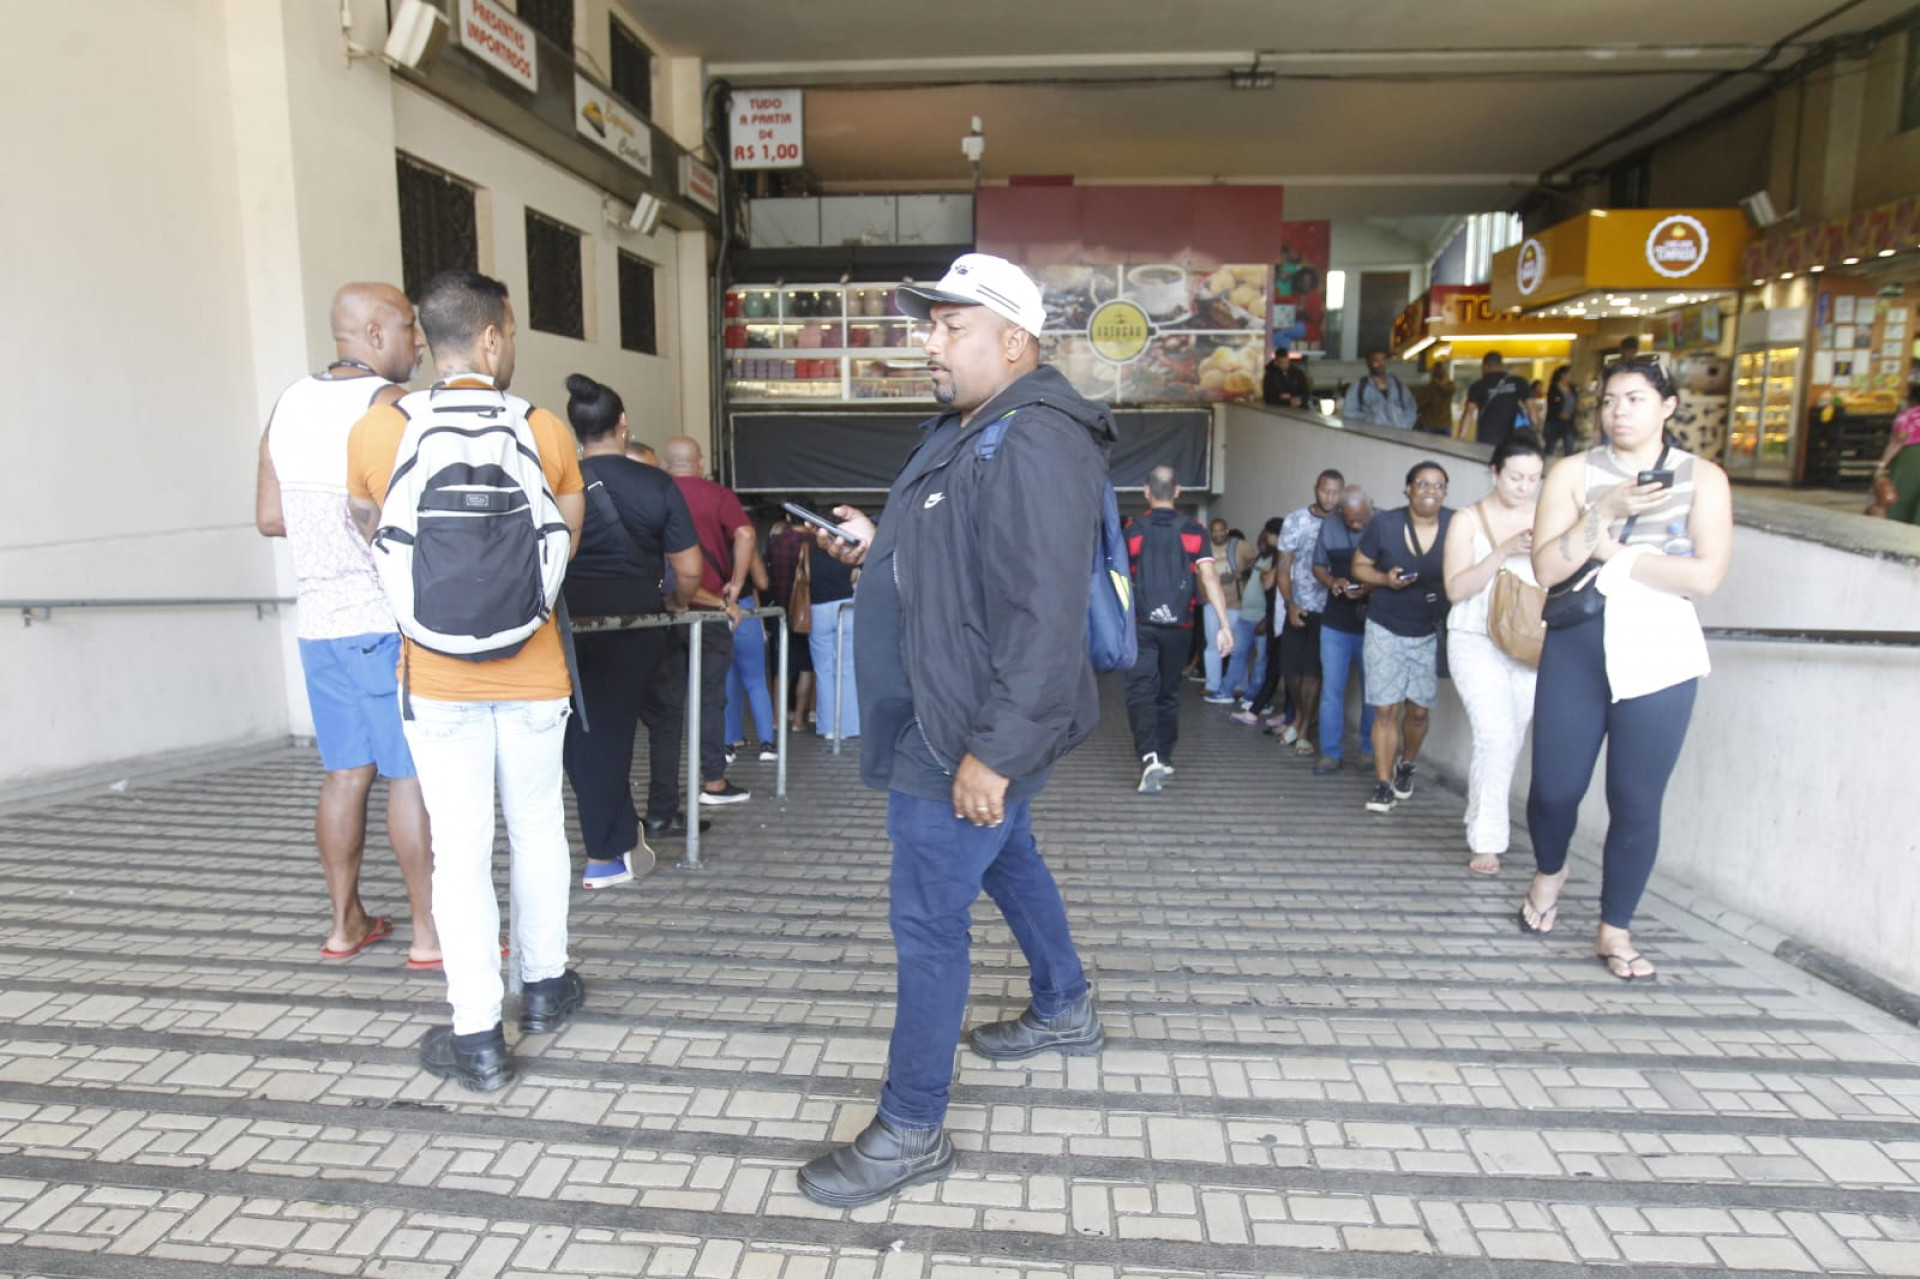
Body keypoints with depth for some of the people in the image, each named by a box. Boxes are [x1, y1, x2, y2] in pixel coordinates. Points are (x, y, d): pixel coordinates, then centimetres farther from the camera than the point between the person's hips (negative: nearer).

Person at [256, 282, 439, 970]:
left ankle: (344, 923, 22)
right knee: (412, 777, -1)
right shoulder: (389, 405, -12)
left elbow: (269, 516, 14)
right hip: (388, 623, -7)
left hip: (319, 623, 7)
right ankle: (430, 933, 6)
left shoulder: (289, 403, 11)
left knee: (345, 774, 13)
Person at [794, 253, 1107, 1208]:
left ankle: (911, 1132, 14)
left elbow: (1044, 618, -29)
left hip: (972, 737, -11)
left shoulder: (1035, 446, -23)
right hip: (947, 721, 11)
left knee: (927, 921, -2)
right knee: (1007, 860, 26)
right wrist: (878, 546, 6)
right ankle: (1064, 1010, 49)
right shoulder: (964, 431, 12)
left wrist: (992, 752, -28)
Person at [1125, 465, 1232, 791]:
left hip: (1141, 624, -2)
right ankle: (1165, 759, 25)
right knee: (1168, 692, 16)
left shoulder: (1132, 530, -1)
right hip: (1177, 625, 2)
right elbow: (1208, 577, -8)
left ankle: (1150, 757, -24)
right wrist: (1223, 625, -8)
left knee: (1141, 691, -5)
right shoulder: (1193, 530, 1)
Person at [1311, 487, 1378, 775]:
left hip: (1372, 623, -2)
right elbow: (1318, 566, 12)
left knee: (1372, 690, 9)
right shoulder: (1329, 526, 4)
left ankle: (1370, 751, 23)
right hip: (1335, 623, 3)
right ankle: (1331, 753, 10)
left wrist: (1370, 588, -24)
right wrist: (1332, 582, -9)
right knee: (1331, 689, 2)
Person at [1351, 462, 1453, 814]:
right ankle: (1383, 784, 6)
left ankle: (1406, 766, 37)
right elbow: (1359, 566, 1)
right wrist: (1385, 579, -18)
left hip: (1431, 633, 1)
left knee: (1418, 709, 8)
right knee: (1386, 709, -4)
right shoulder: (1384, 524, -10)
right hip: (1386, 629, -1)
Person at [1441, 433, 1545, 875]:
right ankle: (1486, 840, -6)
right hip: (1477, 642, -3)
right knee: (1496, 735, -16)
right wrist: (1504, 550, -19)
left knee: (1509, 741, 8)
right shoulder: (1468, 520, -1)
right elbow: (1456, 588, -9)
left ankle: (1480, 825, 26)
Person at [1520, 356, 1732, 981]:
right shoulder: (1573, 472, 4)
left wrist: (1615, 553, -9)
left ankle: (1615, 929, 22)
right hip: (1576, 647, 1)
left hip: (1659, 655, 0)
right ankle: (1549, 871, 36)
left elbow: (1706, 576, -10)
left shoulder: (1702, 478, 3)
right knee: (1554, 786, 2)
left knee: (1637, 802, 3)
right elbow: (1546, 568, -7)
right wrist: (1606, 511, -15)